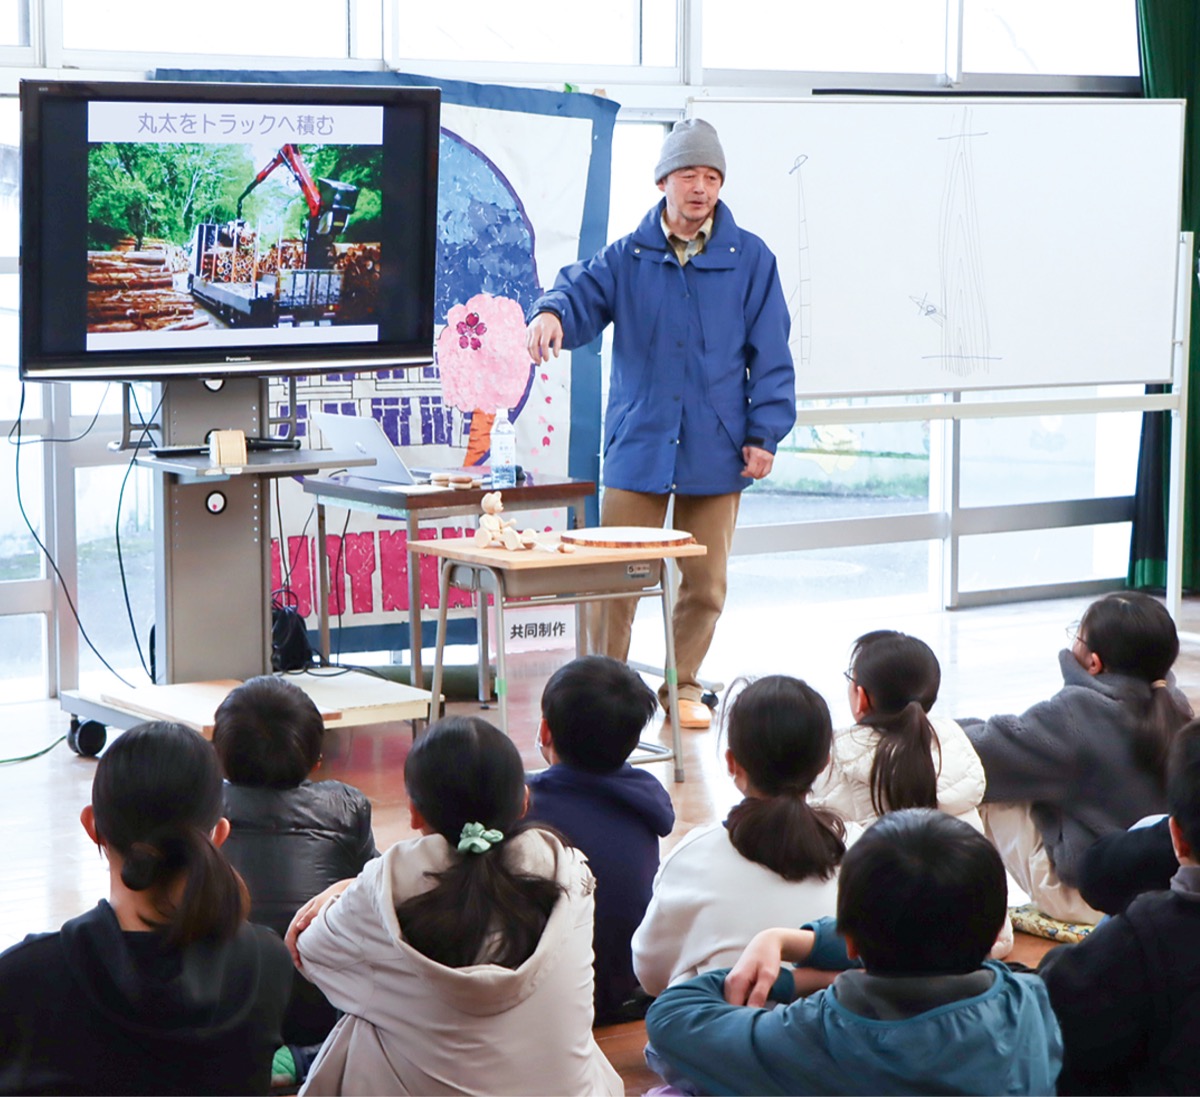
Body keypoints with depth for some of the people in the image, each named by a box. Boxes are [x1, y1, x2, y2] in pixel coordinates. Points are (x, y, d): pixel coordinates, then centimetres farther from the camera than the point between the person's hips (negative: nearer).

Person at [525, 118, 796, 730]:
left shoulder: (750, 260, 5)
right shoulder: (628, 258, 6)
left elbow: (769, 353, 6)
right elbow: (583, 291, -9)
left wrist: (764, 433, 0)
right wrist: (552, 312, -33)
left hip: (715, 450, 0)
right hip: (638, 444, 0)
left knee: (704, 583, 6)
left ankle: (683, 687, 25)